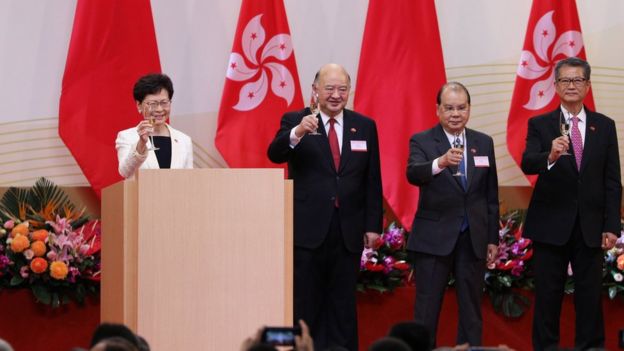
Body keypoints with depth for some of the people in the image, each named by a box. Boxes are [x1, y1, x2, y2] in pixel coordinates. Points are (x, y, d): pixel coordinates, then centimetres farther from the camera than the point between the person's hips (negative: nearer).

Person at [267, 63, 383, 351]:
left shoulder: (365, 126, 8)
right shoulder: (294, 121, 0)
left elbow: (373, 181, 9)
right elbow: (275, 155, -18)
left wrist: (373, 225, 3)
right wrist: (297, 133, -37)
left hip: (348, 230, 3)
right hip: (308, 229, -2)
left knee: (343, 304, 6)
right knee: (306, 303, 2)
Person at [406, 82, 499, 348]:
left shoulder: (484, 143, 8)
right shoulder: (422, 141, -3)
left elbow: (491, 195, 12)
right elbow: (413, 174, -24)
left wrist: (493, 238, 9)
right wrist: (441, 162, -43)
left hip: (473, 238, 4)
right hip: (434, 238, -4)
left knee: (471, 310, 8)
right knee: (426, 311, -1)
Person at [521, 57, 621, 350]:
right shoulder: (540, 125, 2)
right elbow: (527, 164, -14)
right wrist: (551, 156, -36)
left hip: (590, 227, 1)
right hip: (551, 225, -1)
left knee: (590, 297, 3)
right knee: (548, 297, 2)